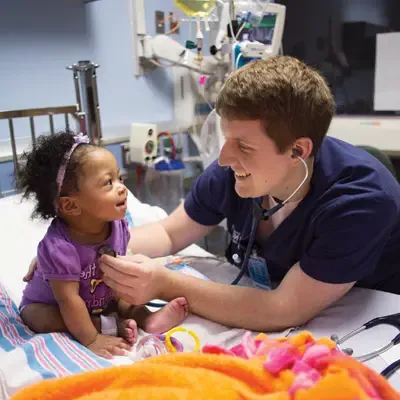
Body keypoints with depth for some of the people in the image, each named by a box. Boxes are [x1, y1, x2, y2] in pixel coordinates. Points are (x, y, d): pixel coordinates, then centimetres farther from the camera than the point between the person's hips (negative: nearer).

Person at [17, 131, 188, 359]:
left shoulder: (118, 225, -21)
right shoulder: (59, 247, -41)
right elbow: (69, 301, -37)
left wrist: (132, 308, -5)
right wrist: (91, 340, -35)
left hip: (102, 297, 6)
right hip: (48, 304, -5)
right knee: (39, 319, -31)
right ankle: (111, 325, -28)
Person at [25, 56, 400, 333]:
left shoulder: (362, 199, -33)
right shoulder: (230, 173, -19)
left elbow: (285, 310, -34)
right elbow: (168, 233, -5)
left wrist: (165, 284, -38)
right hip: (284, 294, 5)